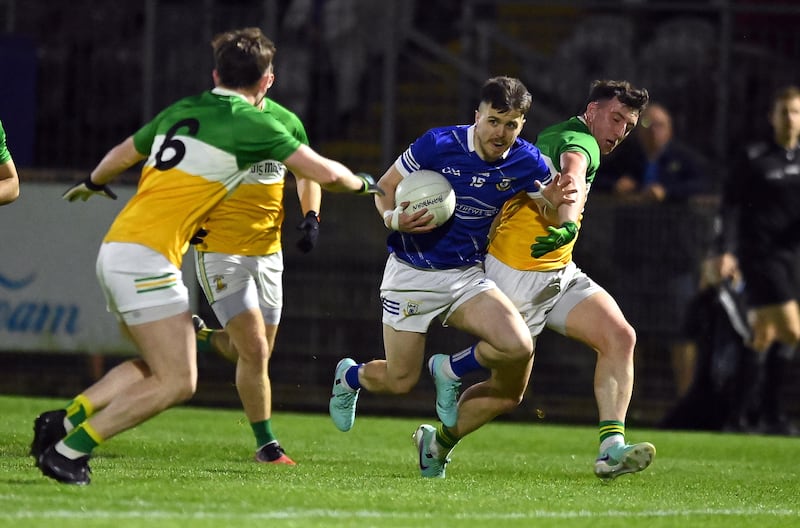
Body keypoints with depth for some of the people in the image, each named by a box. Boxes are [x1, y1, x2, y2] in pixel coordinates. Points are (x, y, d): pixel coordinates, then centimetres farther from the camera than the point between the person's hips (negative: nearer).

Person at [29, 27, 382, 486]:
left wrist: (92, 183, 55)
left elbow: (122, 155, 34)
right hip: (147, 257, -8)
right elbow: (324, 173, -1)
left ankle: (64, 421, 9)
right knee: (177, 382, -7)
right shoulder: (254, 123, -3)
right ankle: (68, 449, -10)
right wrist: (364, 185, 20)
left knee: (155, 368, 20)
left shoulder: (179, 111, 18)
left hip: (115, 251, 8)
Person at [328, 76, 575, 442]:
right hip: (411, 273, -3)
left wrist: (553, 202, -22)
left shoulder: (527, 163, -7)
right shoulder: (438, 144, -14)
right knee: (400, 382, 0)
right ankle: (350, 376, 38)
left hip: (467, 275, 3)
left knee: (518, 346, -22)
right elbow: (385, 187, -2)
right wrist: (394, 218, -23)